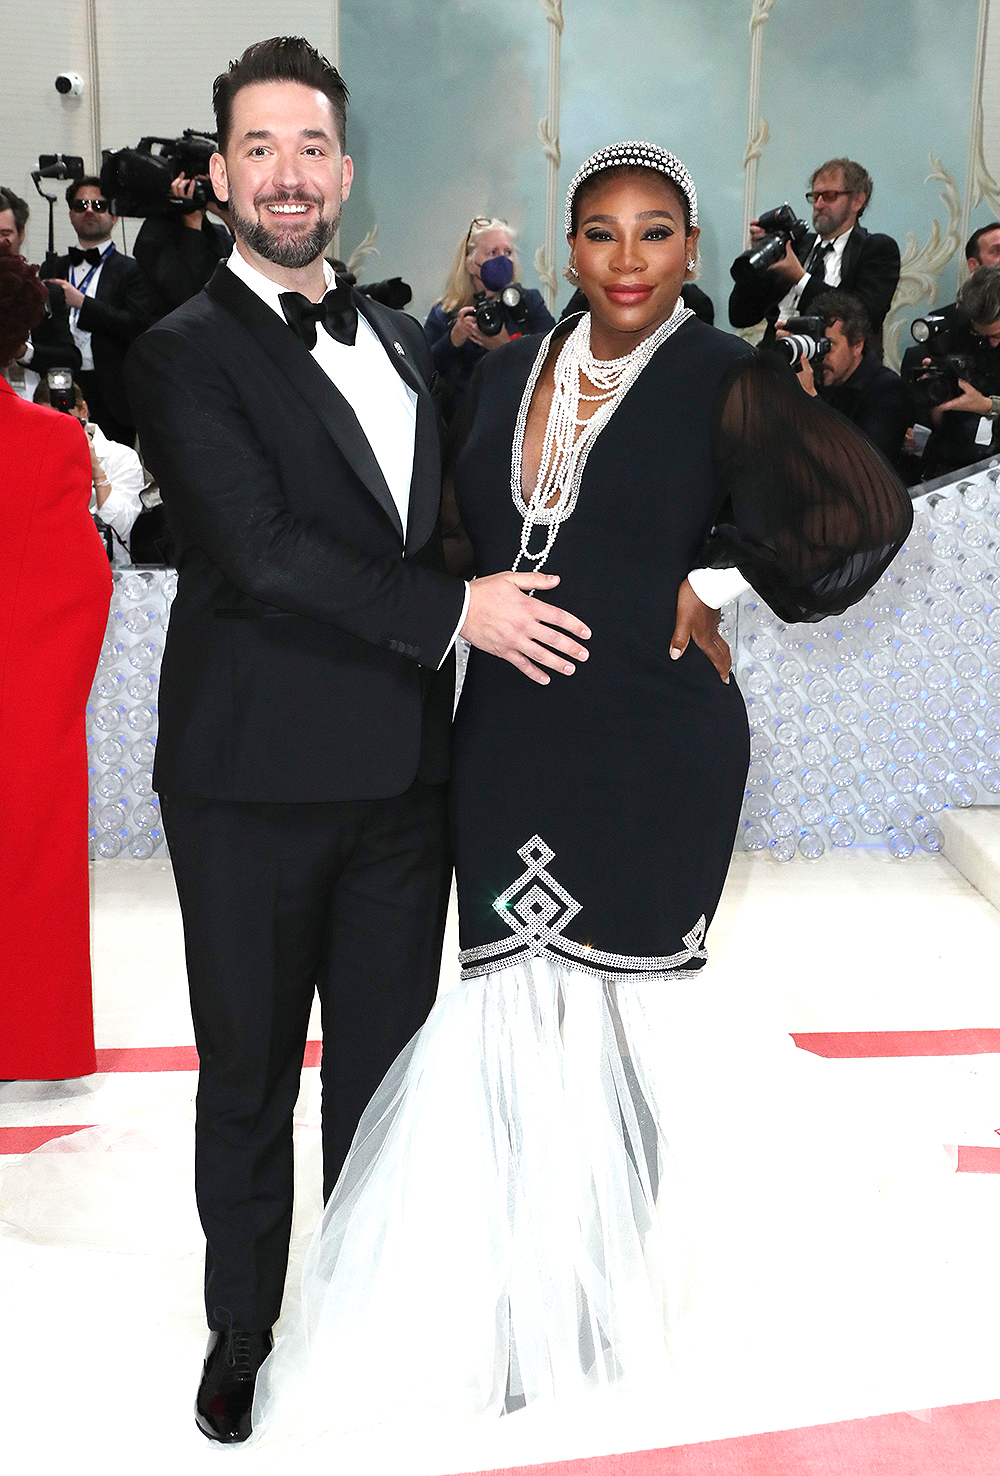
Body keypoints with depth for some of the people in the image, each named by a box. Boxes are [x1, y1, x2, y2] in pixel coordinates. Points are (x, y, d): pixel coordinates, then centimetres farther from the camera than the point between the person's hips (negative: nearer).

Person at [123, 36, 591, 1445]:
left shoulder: (402, 342, 13)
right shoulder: (184, 353, -7)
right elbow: (259, 551, -18)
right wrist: (455, 609, -17)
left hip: (401, 775, 5)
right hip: (255, 783, -5)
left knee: (385, 1071, 17)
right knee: (250, 1079, 12)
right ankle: (243, 1334, 34)